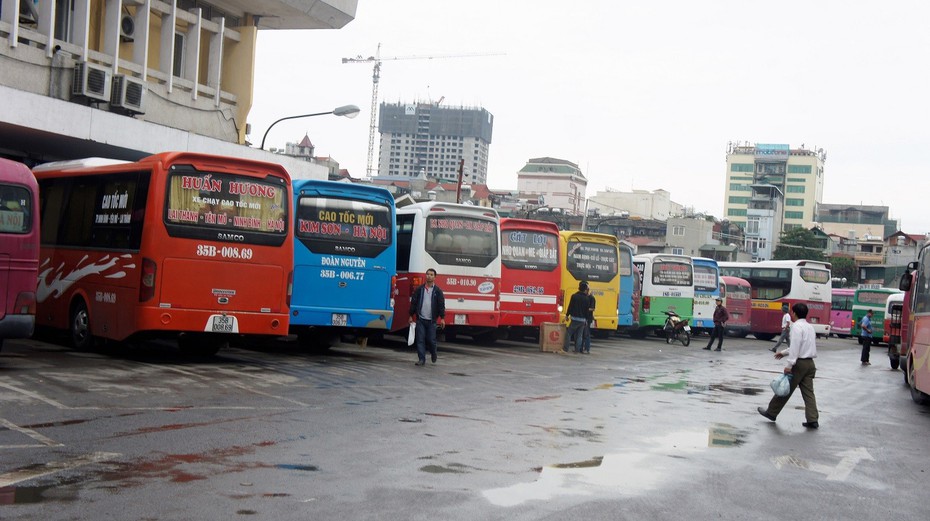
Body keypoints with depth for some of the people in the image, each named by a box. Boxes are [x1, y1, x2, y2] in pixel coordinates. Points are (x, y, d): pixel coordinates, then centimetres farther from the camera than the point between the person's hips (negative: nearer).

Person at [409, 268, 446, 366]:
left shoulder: (438, 291, 2)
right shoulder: (419, 290, 6)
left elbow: (441, 305, -1)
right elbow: (413, 303, 10)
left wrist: (442, 318, -8)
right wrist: (411, 316, 7)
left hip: (432, 321, -1)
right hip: (420, 319, 1)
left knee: (431, 340, 1)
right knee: (420, 340, -2)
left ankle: (433, 353, 29)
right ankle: (421, 359, 2)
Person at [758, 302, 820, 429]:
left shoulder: (797, 326, -13)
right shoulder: (810, 327, 14)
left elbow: (795, 346, -20)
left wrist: (789, 365, -19)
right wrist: (784, 353, 29)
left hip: (799, 363, -8)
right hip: (810, 363, 8)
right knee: (808, 392, 6)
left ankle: (771, 412, 16)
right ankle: (813, 419, -1)